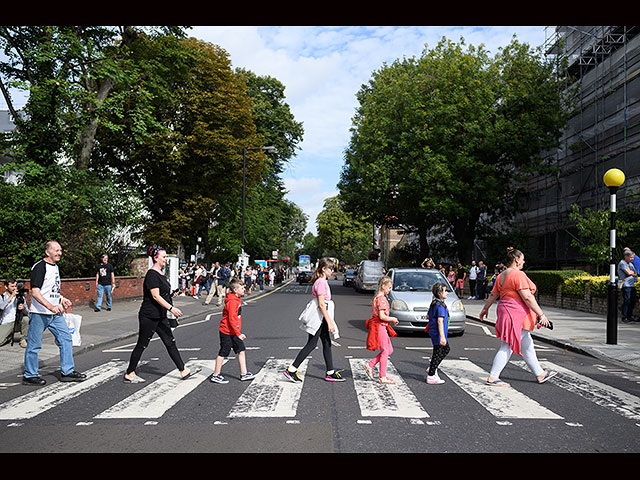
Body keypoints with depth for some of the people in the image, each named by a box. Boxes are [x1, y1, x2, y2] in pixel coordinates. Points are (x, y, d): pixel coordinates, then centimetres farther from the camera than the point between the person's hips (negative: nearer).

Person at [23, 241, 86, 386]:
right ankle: (29, 375, 17)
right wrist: (50, 306, -31)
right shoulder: (39, 267, -13)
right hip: (39, 313, -8)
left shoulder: (55, 267, 14)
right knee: (34, 345, 3)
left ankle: (67, 371, 13)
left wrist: (62, 299, 12)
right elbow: (35, 292, -21)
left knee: (66, 339, 6)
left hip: (55, 313, 8)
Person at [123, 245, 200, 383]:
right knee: (142, 345, 2)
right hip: (149, 316, -9)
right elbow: (155, 296, -24)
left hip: (160, 316, 9)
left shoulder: (160, 273, 13)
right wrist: (171, 308, -30)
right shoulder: (152, 274, -17)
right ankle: (129, 374, 16)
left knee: (170, 342, 8)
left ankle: (183, 371, 10)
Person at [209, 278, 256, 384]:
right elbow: (231, 320, -24)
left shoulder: (237, 300, 9)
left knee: (241, 350, 8)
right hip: (227, 332, -9)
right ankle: (215, 376, 14)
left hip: (234, 332, 9)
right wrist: (238, 334, -22)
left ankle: (244, 373, 14)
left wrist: (238, 332, 21)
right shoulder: (232, 302, -22)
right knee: (223, 353, 1)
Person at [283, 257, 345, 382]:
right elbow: (321, 304, -22)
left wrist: (329, 320, 22)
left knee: (327, 344, 11)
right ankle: (291, 370, 2)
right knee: (312, 344, -4)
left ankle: (330, 373, 18)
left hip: (321, 318, 10)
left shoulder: (323, 281, 14)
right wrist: (329, 322, -22)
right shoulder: (321, 282, -17)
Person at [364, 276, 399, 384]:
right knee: (385, 351, -3)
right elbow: (382, 316, -23)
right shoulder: (382, 299, -17)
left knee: (389, 350, 14)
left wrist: (391, 319, 12)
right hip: (380, 326, -10)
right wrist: (393, 319, -9)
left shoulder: (377, 297, 14)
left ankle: (369, 365, 14)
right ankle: (383, 377, 3)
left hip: (381, 327, 10)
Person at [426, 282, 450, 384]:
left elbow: (428, 316, 20)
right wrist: (442, 337, -27)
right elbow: (440, 321, -25)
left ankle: (432, 369, 24)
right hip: (438, 333, -10)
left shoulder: (433, 303, 9)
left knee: (446, 349, 22)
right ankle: (431, 376, 6)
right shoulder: (441, 305, -20)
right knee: (437, 354, -1)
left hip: (433, 332, 10)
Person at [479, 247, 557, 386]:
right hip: (515, 313, -10)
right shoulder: (518, 275, -16)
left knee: (527, 345, 18)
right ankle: (493, 377, 1)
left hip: (506, 311, 10)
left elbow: (493, 294, 19)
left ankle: (540, 374, 29)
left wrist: (485, 308, 32)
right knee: (507, 347, -4)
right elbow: (527, 298, -20)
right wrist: (541, 315, -17)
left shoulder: (502, 275, 12)